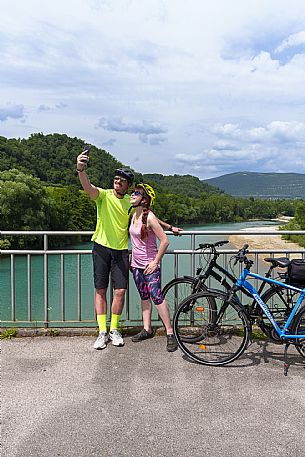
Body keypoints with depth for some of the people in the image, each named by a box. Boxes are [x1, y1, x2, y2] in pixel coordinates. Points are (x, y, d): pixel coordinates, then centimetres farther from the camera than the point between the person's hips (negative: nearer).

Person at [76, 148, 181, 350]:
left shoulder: (131, 202, 6)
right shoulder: (104, 195, -5)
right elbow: (88, 187, -27)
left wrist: (169, 227, 22)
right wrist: (81, 169, -47)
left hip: (121, 250, 2)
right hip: (102, 248, -2)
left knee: (120, 291, -2)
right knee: (100, 290, 1)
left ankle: (114, 330, 16)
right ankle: (102, 332, 11)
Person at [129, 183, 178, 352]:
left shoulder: (149, 217, -17)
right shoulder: (134, 215, 6)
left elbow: (164, 241, -18)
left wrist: (156, 261, -15)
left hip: (150, 265, -8)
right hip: (136, 264, 8)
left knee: (156, 296, -12)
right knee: (144, 297, 14)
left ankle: (170, 333, -4)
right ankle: (147, 329, 23)